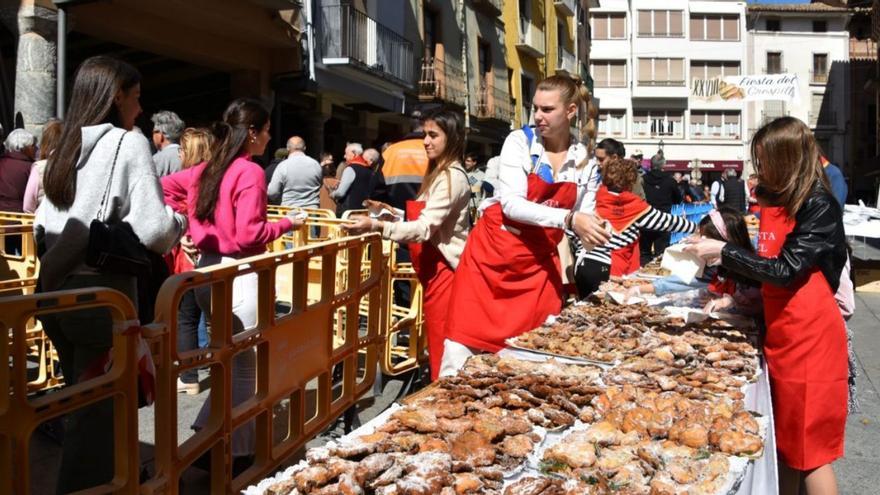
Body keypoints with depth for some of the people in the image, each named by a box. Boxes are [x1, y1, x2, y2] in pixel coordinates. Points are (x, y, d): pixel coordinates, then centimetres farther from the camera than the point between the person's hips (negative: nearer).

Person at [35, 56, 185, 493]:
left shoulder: (64, 148, 12)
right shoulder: (129, 143, -8)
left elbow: (42, 228, 15)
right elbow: (152, 228, -16)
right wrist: (178, 222, 4)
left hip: (54, 288, 7)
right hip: (100, 291, -7)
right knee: (99, 408, 4)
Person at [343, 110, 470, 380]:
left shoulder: (453, 177, -16)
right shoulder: (440, 173, 17)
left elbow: (426, 228, -27)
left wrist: (377, 226, -38)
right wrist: (390, 211, 12)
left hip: (444, 269, -10)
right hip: (434, 268, 10)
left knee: (442, 349, -5)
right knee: (437, 347, 14)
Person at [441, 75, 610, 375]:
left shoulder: (586, 162, 2)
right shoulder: (520, 141, -8)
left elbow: (584, 219, 7)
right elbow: (511, 204, -21)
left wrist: (597, 232, -15)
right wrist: (568, 218, -31)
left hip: (539, 263, 3)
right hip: (493, 252, -3)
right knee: (464, 349, -3)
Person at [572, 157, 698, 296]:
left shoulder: (595, 199, 5)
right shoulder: (634, 206, -3)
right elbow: (666, 221, 8)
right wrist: (695, 227, 21)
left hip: (583, 264, 5)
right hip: (605, 269, -4)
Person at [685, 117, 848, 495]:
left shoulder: (819, 205, -14)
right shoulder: (777, 201, 11)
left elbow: (786, 270, -20)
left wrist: (724, 251, -17)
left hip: (809, 335, -8)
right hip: (780, 331, 8)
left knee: (809, 447, 0)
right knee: (785, 440, 16)